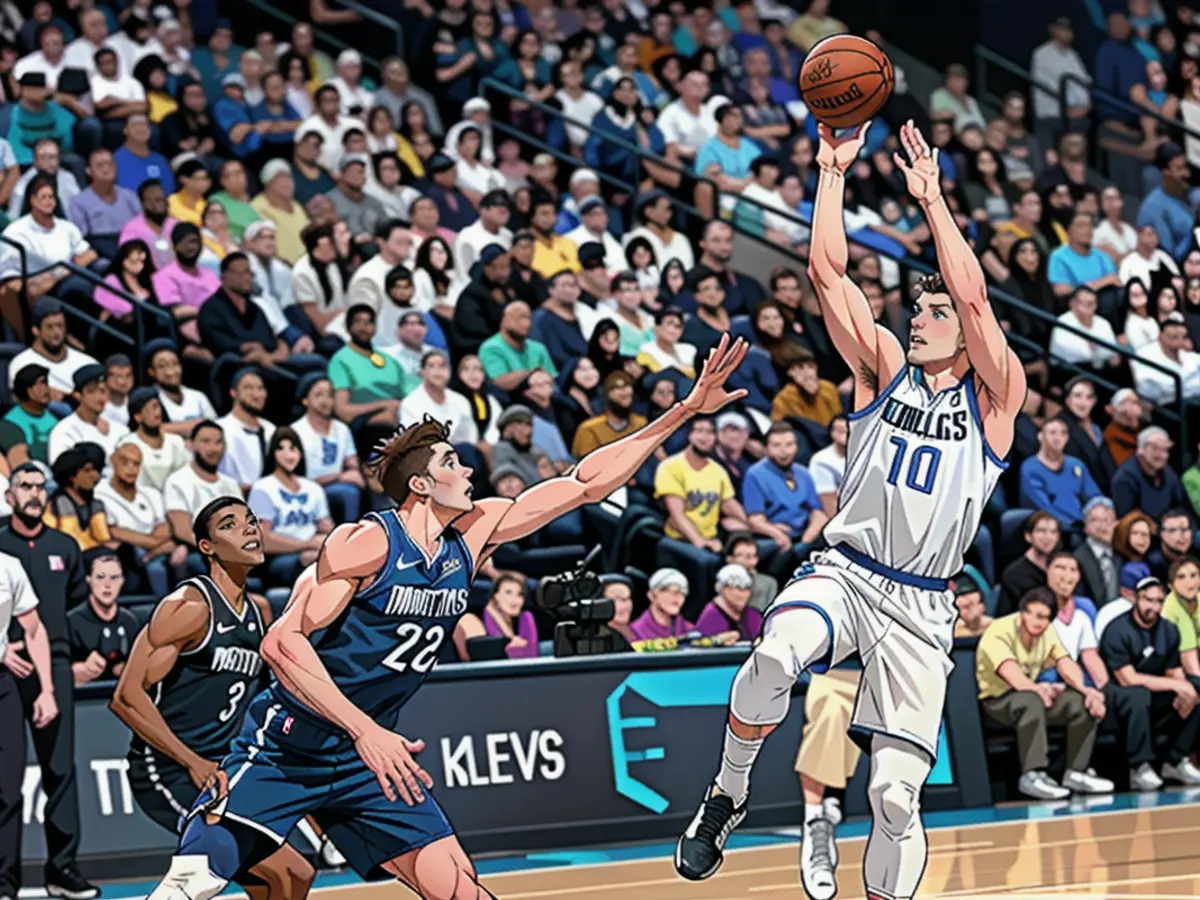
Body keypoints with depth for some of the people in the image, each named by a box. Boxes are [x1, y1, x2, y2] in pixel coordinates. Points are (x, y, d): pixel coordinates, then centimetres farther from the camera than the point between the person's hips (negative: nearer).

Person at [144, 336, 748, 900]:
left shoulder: (473, 534, 5)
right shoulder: (369, 542, -16)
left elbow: (585, 484, 8)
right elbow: (283, 642, -22)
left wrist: (685, 412, 4)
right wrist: (366, 731, -29)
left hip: (368, 757, 7)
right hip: (285, 748, -6)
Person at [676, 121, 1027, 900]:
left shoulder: (995, 397, 3)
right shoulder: (885, 367, 10)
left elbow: (974, 296, -13)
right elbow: (828, 270, 0)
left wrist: (932, 197, -13)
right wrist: (834, 171, -4)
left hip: (921, 605, -1)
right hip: (846, 572, 1)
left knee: (896, 793, -9)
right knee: (776, 658, -34)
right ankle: (729, 794, -8)